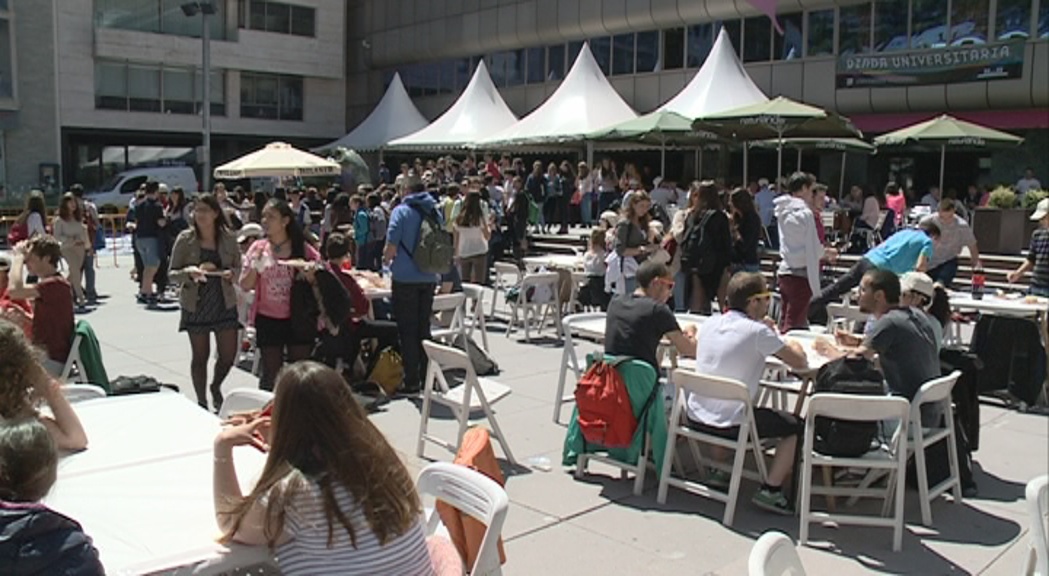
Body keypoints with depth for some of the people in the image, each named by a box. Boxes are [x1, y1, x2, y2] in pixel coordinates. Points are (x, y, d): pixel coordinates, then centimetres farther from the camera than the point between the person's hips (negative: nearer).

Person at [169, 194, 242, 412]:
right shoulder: (185, 239, -4)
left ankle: (215, 387, 34)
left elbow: (239, 268, 10)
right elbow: (172, 273, -2)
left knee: (229, 354, 3)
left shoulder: (228, 239, 0)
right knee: (200, 356, 6)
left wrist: (231, 273, -13)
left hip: (224, 302, 2)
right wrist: (189, 272, -22)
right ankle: (202, 402, 23)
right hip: (196, 304, -1)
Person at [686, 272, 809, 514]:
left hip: (696, 418, 7)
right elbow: (800, 363, -8)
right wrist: (794, 346, 14)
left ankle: (719, 471, 34)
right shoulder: (758, 332, -14)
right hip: (730, 426, -6)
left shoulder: (710, 323, 4)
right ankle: (770, 490, 7)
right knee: (796, 426, 12)